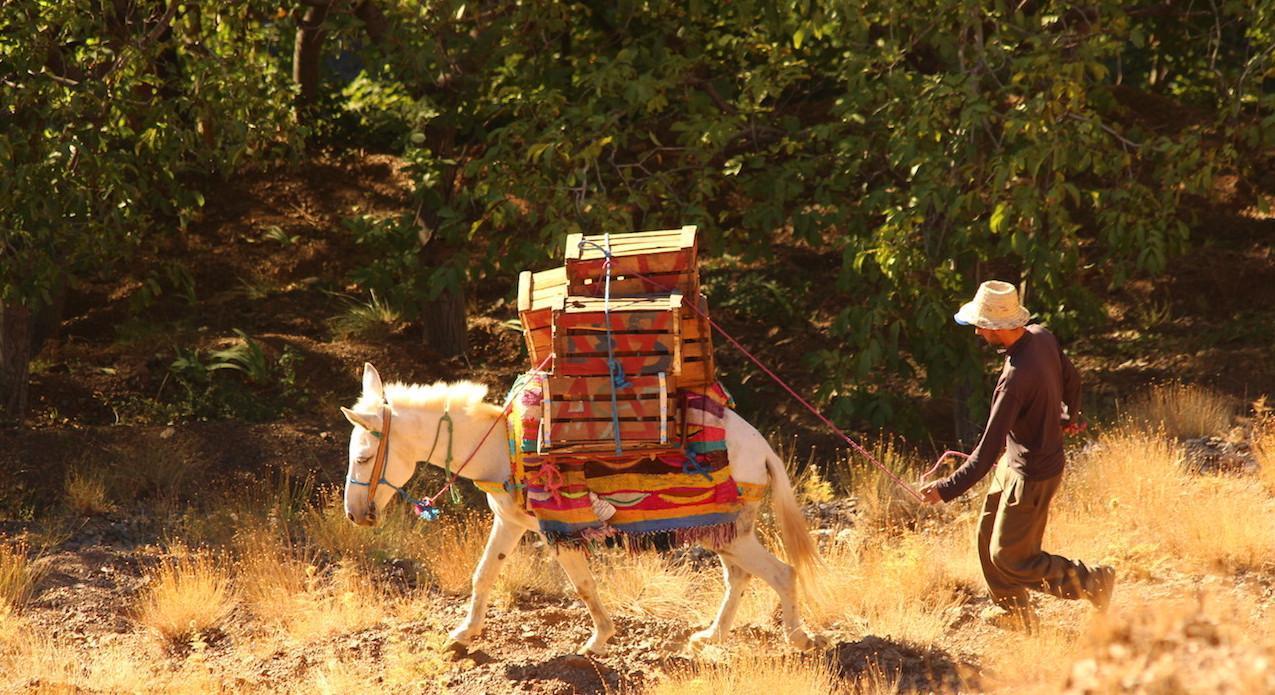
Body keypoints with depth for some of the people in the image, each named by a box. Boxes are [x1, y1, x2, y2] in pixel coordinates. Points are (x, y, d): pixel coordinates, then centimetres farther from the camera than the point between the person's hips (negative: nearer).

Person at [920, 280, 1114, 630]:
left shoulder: (1016, 378, -35)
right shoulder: (1041, 337, -10)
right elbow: (1070, 378, 12)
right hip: (1015, 462, 9)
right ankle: (1017, 613, 36)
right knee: (989, 537, 20)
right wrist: (1071, 415, 34)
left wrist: (947, 489, -26)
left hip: (1031, 476, -9)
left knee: (1008, 556, 8)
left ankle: (1093, 582, 18)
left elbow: (988, 450, -32)